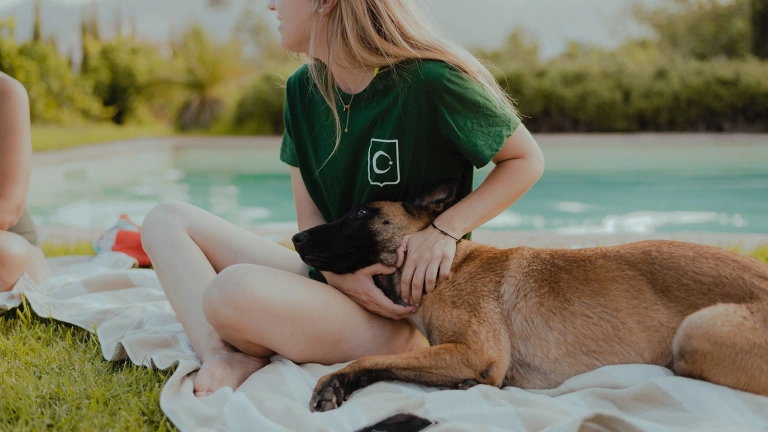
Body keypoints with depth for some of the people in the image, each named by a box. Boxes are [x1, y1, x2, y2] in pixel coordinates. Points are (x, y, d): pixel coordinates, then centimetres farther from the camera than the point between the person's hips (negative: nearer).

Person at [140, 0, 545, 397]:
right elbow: (309, 215, 6)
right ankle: (224, 355, -18)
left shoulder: (429, 83, -17)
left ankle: (248, 349, -1)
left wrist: (446, 229, -19)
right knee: (167, 220, 3)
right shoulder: (303, 89, 4)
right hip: (330, 279, 8)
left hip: (404, 318, -8)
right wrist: (337, 271, -17)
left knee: (236, 289, -35)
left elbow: (528, 160, -6)